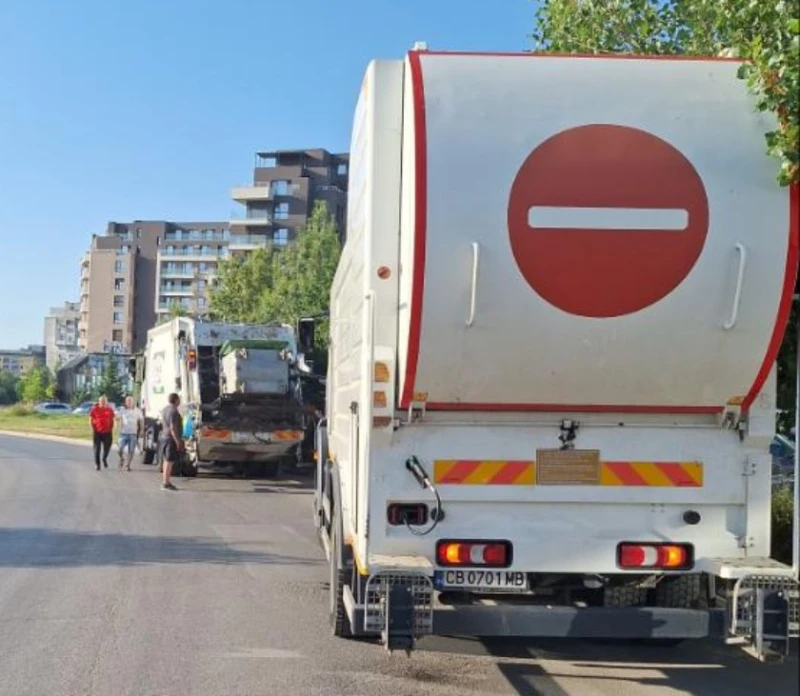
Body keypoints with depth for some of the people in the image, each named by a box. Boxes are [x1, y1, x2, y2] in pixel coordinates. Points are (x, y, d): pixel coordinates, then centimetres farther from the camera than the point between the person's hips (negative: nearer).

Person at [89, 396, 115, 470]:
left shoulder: (110, 410, 4)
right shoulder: (95, 409, -2)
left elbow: (112, 420, 11)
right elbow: (90, 419, 2)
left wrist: (111, 429, 4)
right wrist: (93, 428, -4)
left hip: (107, 432, 2)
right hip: (97, 432, -1)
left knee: (107, 447, 0)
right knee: (97, 448, 0)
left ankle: (104, 459, 29)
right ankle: (97, 464, 8)